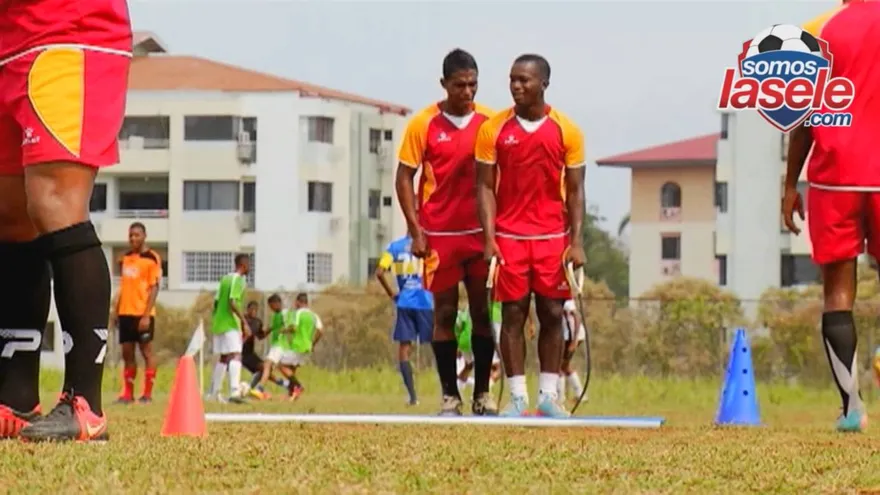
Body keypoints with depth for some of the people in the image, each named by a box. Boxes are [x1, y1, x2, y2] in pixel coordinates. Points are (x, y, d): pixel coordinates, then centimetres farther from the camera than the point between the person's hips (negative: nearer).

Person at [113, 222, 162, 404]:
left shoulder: (152, 258, -6)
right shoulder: (126, 258, 14)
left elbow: (154, 288, -10)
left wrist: (146, 315, -17)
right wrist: (117, 311, 14)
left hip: (143, 314, -6)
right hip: (126, 313, 6)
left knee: (146, 352, -2)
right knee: (127, 353, 7)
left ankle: (147, 394, 0)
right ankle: (128, 394, 10)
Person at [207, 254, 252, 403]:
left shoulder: (225, 279, 15)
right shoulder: (238, 280, -10)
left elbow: (216, 301, 18)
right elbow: (232, 303, -21)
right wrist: (244, 322, -23)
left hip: (218, 323, 9)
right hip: (231, 324, -9)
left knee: (223, 357, 18)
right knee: (235, 356, -16)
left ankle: (214, 392, 23)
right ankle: (235, 391, -32)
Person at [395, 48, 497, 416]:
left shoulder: (489, 122, 3)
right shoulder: (424, 124, -3)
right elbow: (404, 178, 0)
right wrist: (416, 231, -6)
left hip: (482, 232, 2)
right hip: (440, 234, -2)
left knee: (483, 312, 4)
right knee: (444, 313, 2)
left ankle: (483, 393, 12)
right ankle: (449, 395, 7)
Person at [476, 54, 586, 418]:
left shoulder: (566, 131, 1)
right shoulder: (493, 130, 1)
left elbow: (575, 190, 3)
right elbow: (486, 187, 1)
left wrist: (576, 242, -4)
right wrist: (489, 239, -8)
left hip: (553, 237, 0)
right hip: (508, 237, 0)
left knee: (552, 314, 1)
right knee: (513, 314, 0)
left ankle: (548, 394, 8)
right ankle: (517, 396, 2)